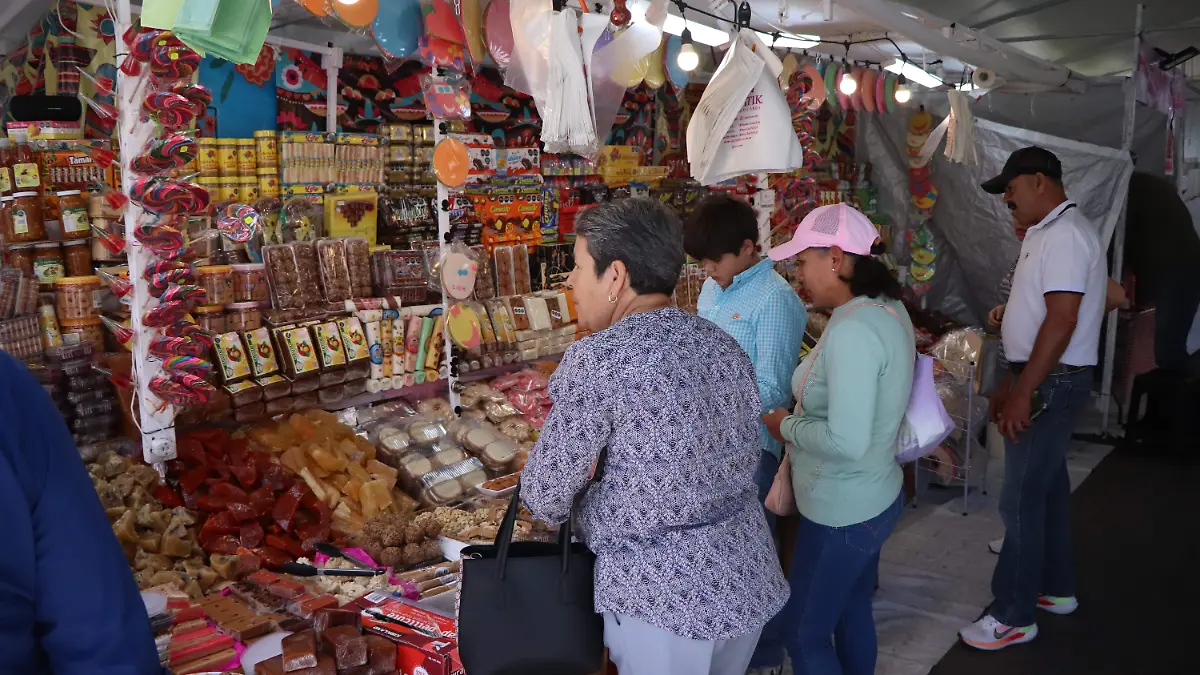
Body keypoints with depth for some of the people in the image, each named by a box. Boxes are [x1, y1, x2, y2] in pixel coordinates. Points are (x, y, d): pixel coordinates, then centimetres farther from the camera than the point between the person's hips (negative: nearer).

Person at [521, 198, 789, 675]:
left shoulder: (598, 358, -19)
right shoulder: (724, 345, 3)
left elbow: (545, 495, -13)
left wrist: (560, 508, 11)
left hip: (662, 596, -7)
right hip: (747, 581, 7)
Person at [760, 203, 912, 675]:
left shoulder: (852, 330, -28)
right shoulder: (887, 307, 2)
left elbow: (846, 441, -32)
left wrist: (786, 427, -16)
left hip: (842, 513, -9)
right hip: (873, 498, 9)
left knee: (805, 634, 8)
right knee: (853, 615, 25)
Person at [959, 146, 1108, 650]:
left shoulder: (1064, 235, -18)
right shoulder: (1047, 233, 15)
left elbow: (1062, 320, -25)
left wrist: (1023, 392, -24)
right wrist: (1010, 383, 19)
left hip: (1052, 383, -11)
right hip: (1042, 380, 11)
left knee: (1022, 499, -5)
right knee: (1047, 487, 19)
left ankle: (1014, 616, 5)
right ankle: (1055, 588, 33)